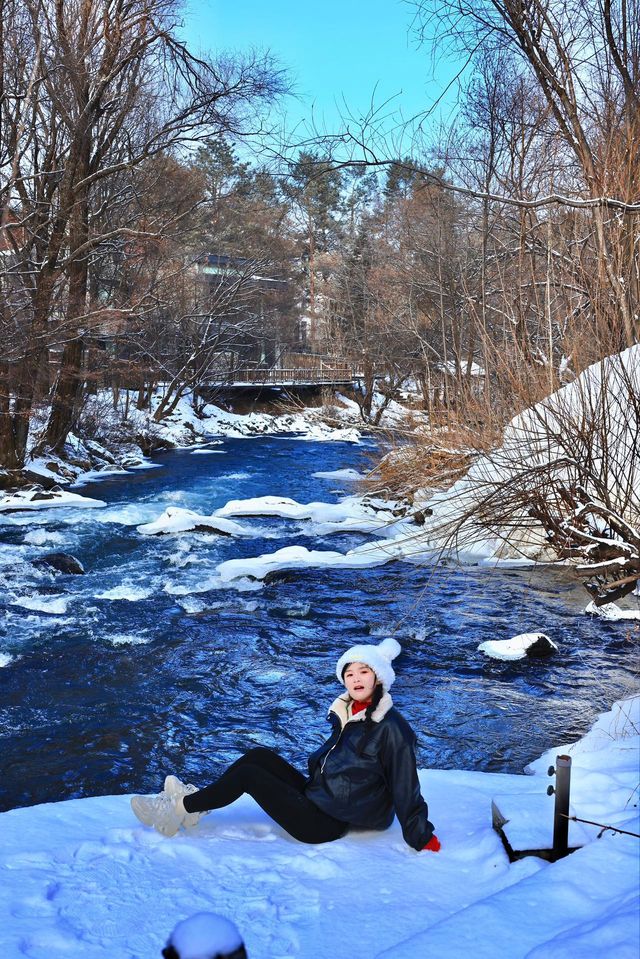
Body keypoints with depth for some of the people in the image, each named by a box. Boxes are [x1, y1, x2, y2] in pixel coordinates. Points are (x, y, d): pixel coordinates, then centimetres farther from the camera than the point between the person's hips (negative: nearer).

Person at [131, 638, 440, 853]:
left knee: (248, 774, -10)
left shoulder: (390, 728, -21)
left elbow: (406, 786, -17)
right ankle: (195, 800, 10)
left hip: (325, 823, -8)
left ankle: (181, 809, 4)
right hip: (316, 795, 8)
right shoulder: (347, 712, 4)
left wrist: (421, 837, -13)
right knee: (258, 756, 0)